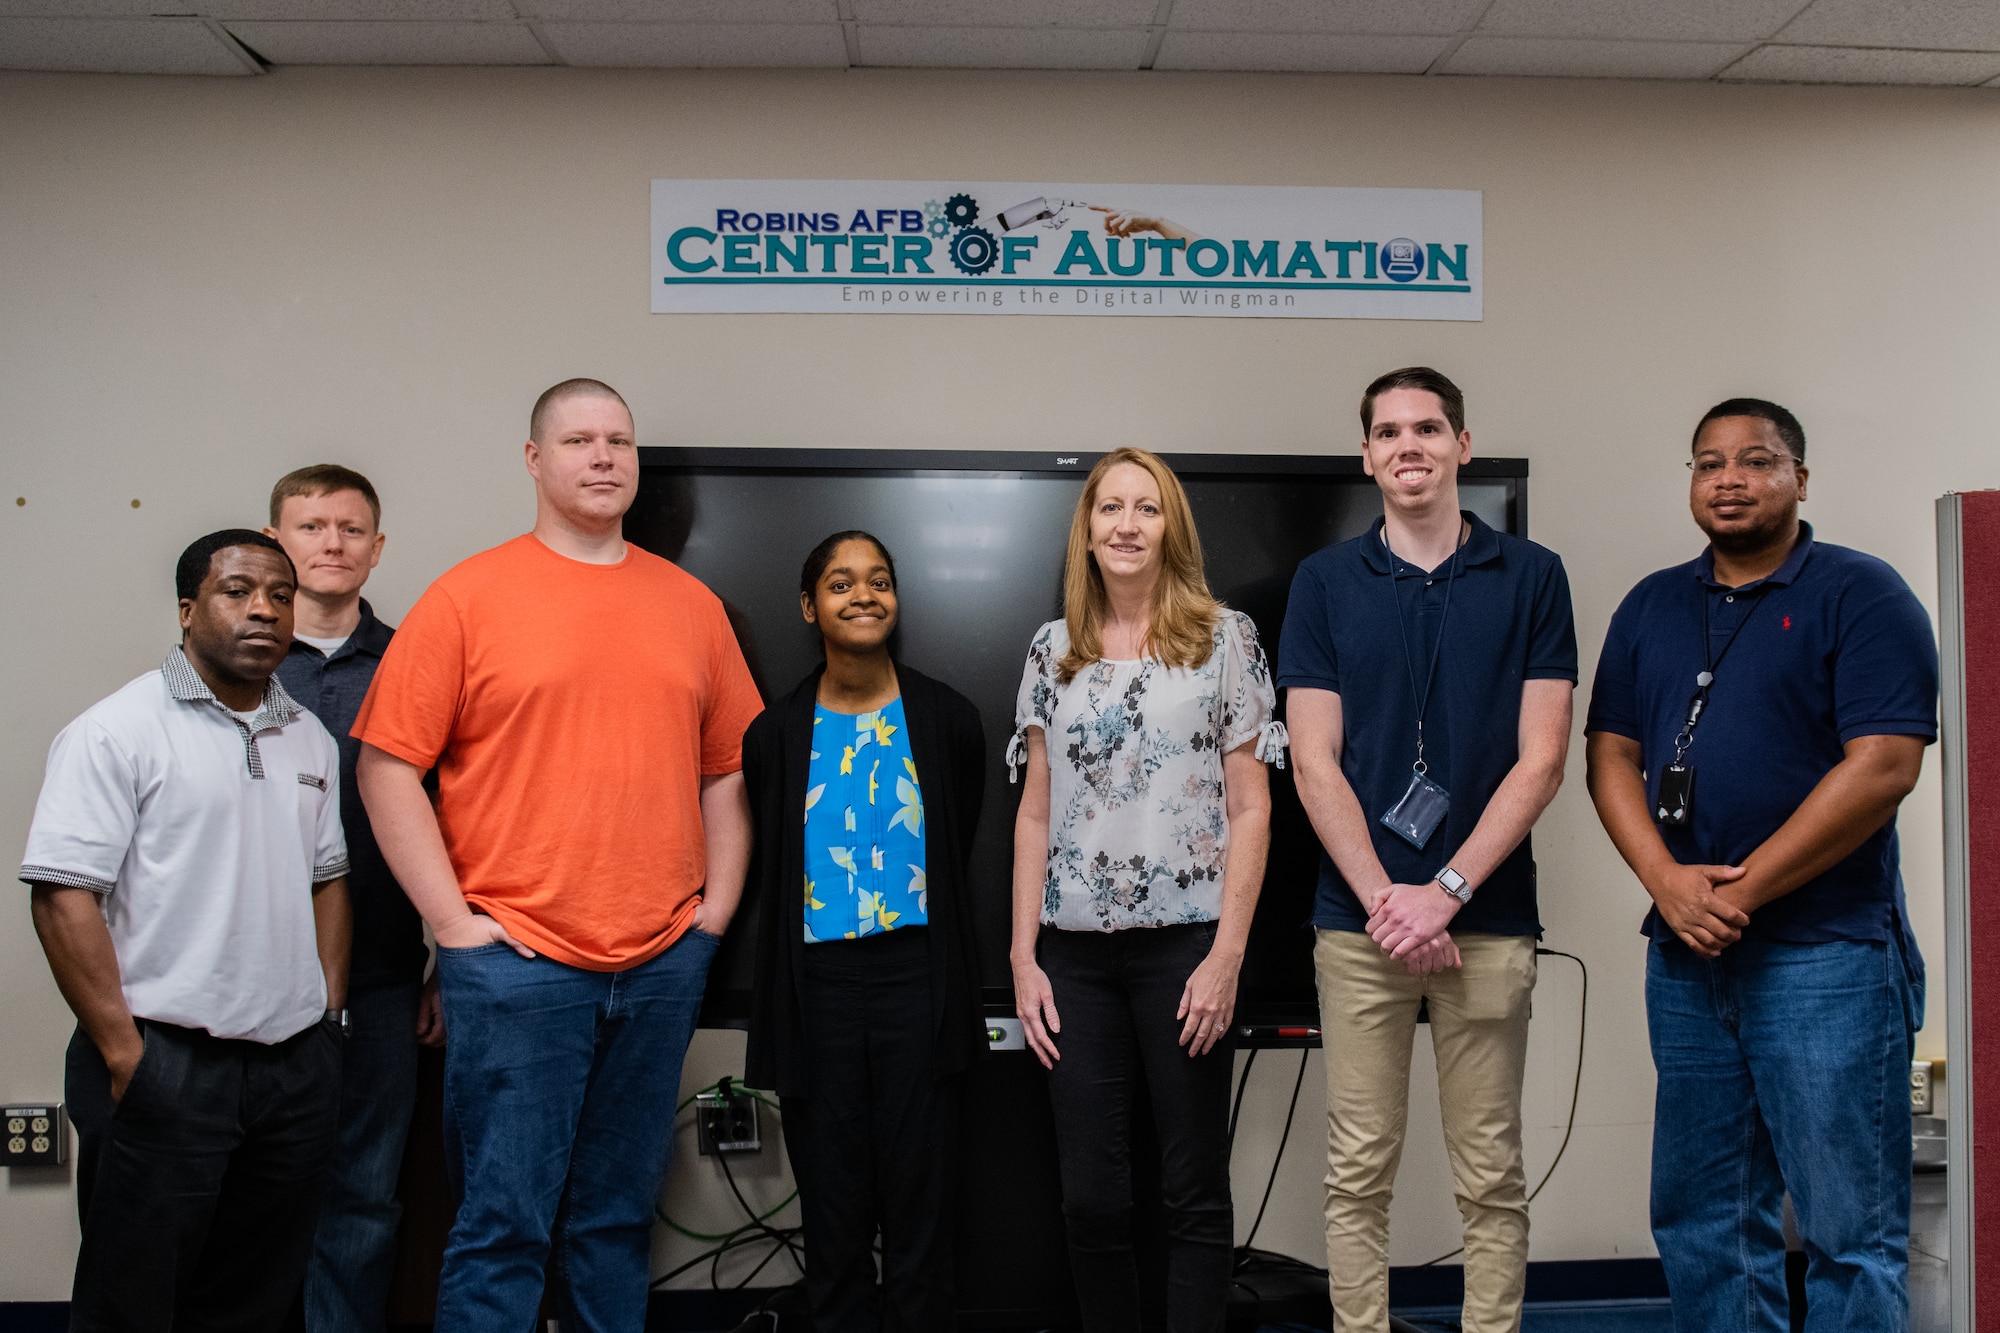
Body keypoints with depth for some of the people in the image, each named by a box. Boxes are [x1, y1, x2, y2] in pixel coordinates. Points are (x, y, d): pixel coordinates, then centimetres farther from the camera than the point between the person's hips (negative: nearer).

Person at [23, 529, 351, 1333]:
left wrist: (329, 1014, 9)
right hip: (163, 1068, -5)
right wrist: (124, 1053, -15)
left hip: (298, 1069, 6)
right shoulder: (118, 731, -7)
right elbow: (64, 896, -13)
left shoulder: (311, 739, 13)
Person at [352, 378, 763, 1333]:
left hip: (662, 963, 4)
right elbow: (387, 766, -4)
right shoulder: (467, 597, -1)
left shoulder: (690, 605, 11)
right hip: (516, 960, -3)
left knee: (618, 1216, 14)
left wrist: (717, 906, 5)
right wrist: (452, 919, -8)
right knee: (504, 1222, 1)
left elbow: (728, 768, 14)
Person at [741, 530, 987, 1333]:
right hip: (817, 986, 1)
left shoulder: (949, 719, 0)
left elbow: (957, 854, 9)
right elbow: (765, 873, 12)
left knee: (919, 1223, 6)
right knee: (832, 1219, 8)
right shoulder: (776, 733, 2)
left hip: (916, 977, -1)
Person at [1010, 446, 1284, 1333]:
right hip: (1076, 951, 3)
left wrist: (1226, 957, -9)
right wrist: (1023, 958, 3)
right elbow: (1035, 813, 10)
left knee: (1194, 1191, 5)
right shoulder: (1054, 650, 10)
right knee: (1090, 1193, 6)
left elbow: (1250, 809, -1)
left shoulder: (1224, 638, 1)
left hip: (1184, 943, -2)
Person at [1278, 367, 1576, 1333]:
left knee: (1490, 1175, 7)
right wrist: (1386, 900, -8)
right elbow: (1314, 764, 1)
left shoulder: (1531, 578, 4)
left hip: (1487, 918, 0)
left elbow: (1541, 760, -1)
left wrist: (1444, 891, -10)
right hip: (1357, 918, 1)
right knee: (1358, 1172, 6)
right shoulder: (1325, 582, 6)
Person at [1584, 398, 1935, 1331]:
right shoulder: (1652, 607, 13)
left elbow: (1884, 766, -13)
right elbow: (1611, 755, 8)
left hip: (1825, 953, -5)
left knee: (1850, 1229, 2)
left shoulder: (1861, 595, -3)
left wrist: (1744, 891, -14)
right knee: (1701, 1217, 13)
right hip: (1686, 953, 5)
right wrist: (1669, 883, -9)